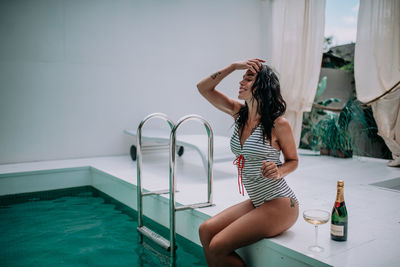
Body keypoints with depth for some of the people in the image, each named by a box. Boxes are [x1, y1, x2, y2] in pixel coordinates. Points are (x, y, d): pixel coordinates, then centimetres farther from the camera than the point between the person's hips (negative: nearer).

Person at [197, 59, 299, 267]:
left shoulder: (278, 124, -15)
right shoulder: (239, 113, 2)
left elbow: (293, 160, -1)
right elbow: (203, 88, 3)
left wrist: (278, 172, -22)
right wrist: (233, 66, -6)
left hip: (279, 205, -7)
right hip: (256, 202, 7)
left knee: (217, 247, -13)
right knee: (206, 230, -3)